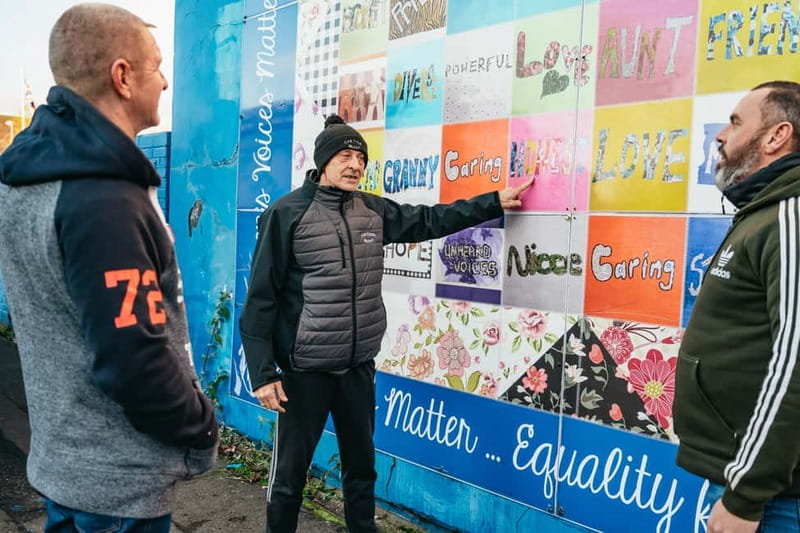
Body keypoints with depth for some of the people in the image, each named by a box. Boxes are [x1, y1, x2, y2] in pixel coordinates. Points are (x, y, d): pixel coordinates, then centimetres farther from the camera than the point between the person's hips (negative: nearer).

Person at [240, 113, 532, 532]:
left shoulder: (374, 211, 4)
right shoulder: (287, 214, -11)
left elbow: (430, 220, 14)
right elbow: (261, 297, -10)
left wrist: (494, 202, 11)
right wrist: (263, 372, -13)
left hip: (359, 366, 5)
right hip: (305, 369, -5)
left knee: (362, 466, 20)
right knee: (290, 472, 9)